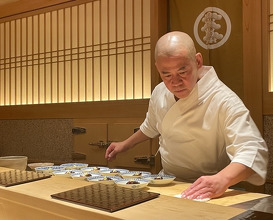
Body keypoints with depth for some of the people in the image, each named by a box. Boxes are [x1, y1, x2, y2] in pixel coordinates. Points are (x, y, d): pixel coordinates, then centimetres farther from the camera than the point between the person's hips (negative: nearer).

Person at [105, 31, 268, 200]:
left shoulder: (224, 101, -24)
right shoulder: (160, 93, -3)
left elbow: (252, 151, -32)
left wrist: (222, 179, -49)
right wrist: (126, 144, 25)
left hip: (207, 193, -7)